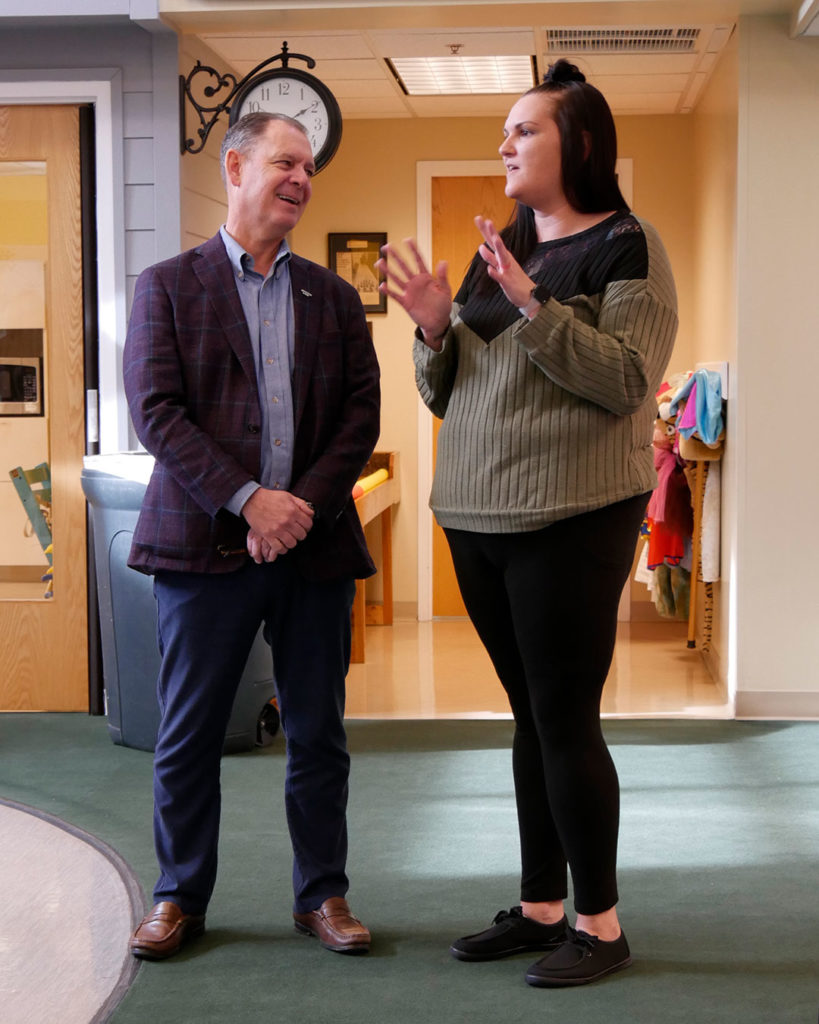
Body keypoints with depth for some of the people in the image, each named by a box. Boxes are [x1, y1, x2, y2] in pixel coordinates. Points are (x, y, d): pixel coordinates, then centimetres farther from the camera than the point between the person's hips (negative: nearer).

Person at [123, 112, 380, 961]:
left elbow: (361, 413, 5)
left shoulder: (333, 297, 13)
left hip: (314, 543, 3)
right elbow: (155, 411, -7)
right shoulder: (168, 286, 3)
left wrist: (305, 504, -10)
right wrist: (248, 500, -16)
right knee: (188, 734, 4)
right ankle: (180, 897, 19)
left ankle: (322, 893, 21)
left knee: (318, 733, 7)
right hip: (206, 542, -2)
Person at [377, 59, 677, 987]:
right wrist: (435, 326, -2)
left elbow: (626, 380, -15)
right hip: (477, 518, 6)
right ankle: (540, 907, 21)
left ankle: (599, 924, 8)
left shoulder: (625, 248, -3)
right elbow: (445, 393, 17)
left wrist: (530, 304, -21)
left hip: (569, 520, -6)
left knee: (565, 718, -5)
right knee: (530, 717, 12)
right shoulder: (497, 250, 15)